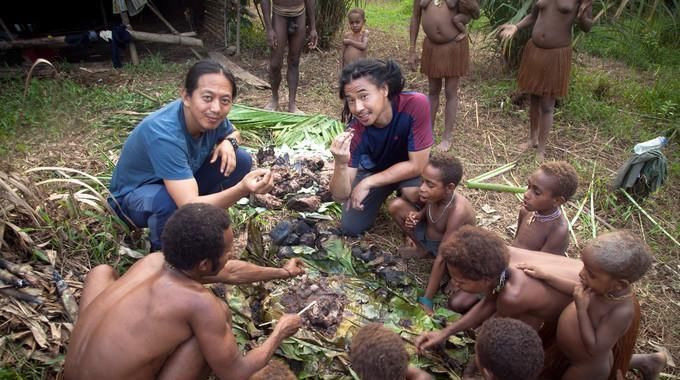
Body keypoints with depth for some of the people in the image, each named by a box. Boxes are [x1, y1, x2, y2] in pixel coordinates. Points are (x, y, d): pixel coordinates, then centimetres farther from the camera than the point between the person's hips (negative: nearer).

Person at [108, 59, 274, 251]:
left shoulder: (209, 117, -18)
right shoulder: (164, 134, -38)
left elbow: (233, 132, 8)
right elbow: (190, 206, -45)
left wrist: (228, 142, -17)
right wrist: (243, 189, -60)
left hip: (181, 181, 7)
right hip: (133, 195, -6)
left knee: (241, 160, -9)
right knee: (170, 201, -40)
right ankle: (161, 250, -6)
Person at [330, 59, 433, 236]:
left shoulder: (416, 104, -37)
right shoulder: (356, 131, -31)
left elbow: (417, 165, -31)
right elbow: (341, 195, -29)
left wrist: (367, 183, -30)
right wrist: (341, 164, -50)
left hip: (409, 167, -2)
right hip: (374, 169, 2)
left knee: (413, 190, -35)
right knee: (351, 228, -2)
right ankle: (383, 194, 26)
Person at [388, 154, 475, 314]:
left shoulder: (458, 211, -38)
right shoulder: (435, 194, -21)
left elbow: (442, 258, -35)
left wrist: (426, 300, -30)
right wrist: (418, 215, -16)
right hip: (429, 236, 6)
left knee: (457, 303, -30)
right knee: (396, 206, -11)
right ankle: (423, 249, 11)